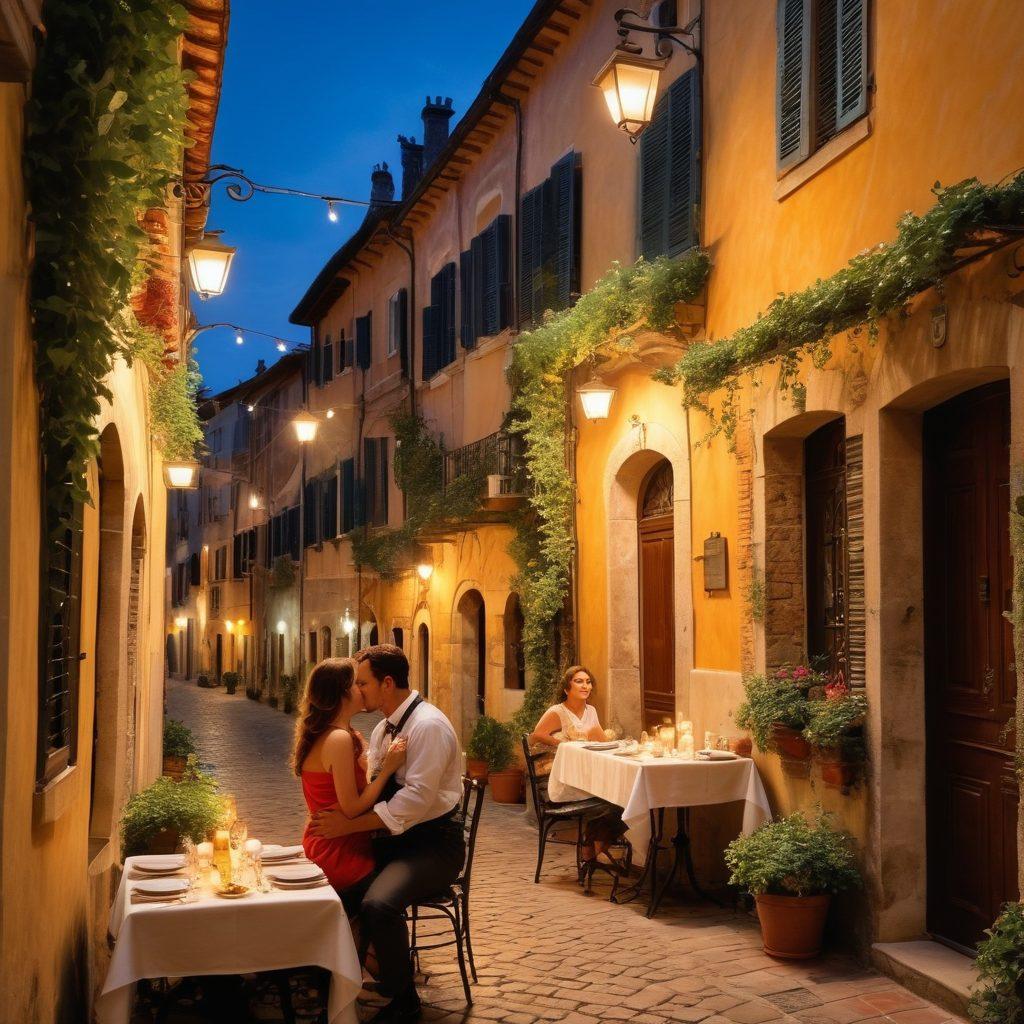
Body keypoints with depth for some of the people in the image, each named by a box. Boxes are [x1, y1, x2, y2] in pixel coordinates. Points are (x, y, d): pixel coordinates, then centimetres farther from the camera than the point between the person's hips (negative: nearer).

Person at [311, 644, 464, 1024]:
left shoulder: (429, 726, -20)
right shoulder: (383, 729, 9)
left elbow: (415, 800, -28)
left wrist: (348, 825, -27)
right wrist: (331, 818, -6)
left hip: (433, 844, -9)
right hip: (396, 837, 9)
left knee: (378, 905, -31)